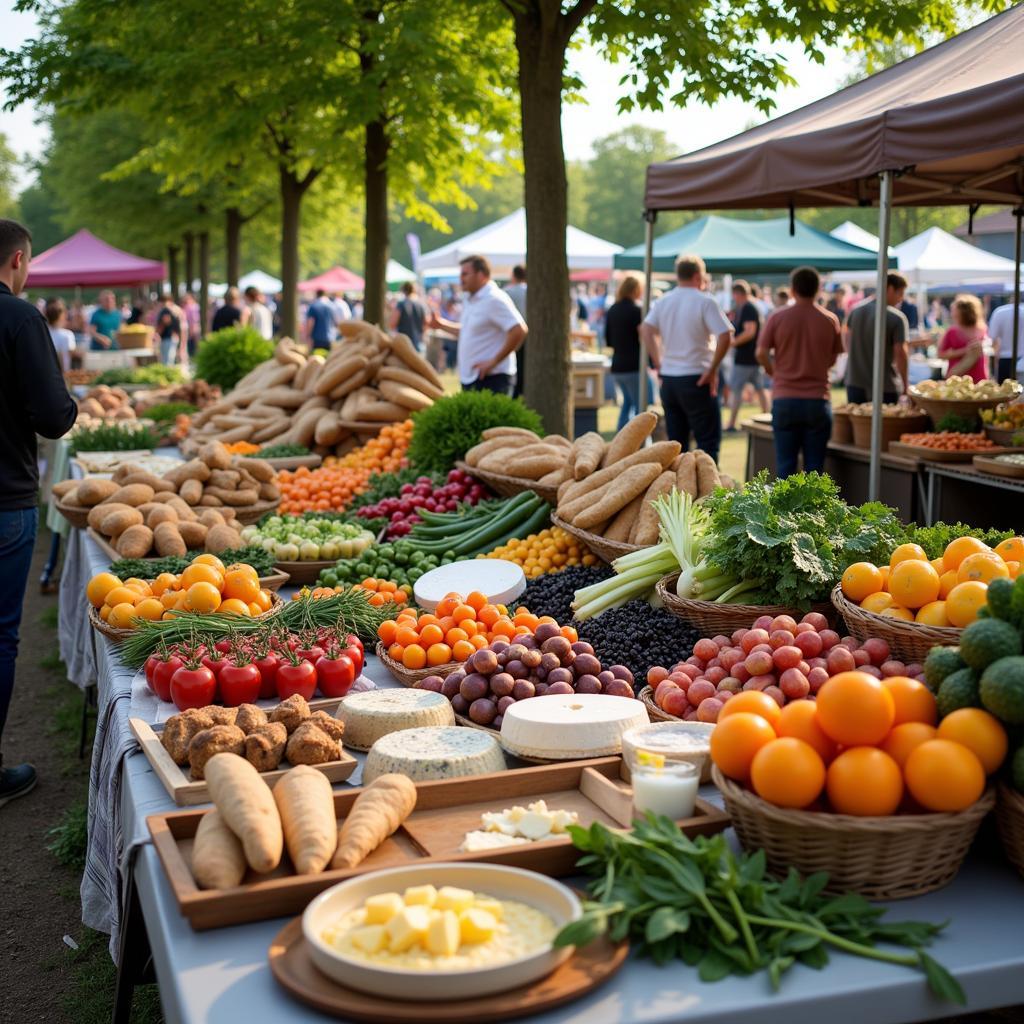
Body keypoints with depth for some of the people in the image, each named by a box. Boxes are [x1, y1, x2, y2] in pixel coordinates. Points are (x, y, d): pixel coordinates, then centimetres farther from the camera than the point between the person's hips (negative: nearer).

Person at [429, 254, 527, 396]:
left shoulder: (494, 299, -14)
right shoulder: (470, 300, 16)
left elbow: (519, 331, -23)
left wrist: (494, 361, -20)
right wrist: (442, 325, 26)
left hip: (492, 378, -10)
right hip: (470, 378, 10)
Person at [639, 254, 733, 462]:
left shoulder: (663, 302, 8)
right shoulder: (705, 302, -8)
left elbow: (646, 330, 2)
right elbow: (725, 337, -17)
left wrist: (658, 363, 4)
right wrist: (712, 370, -9)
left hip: (668, 379, 6)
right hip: (696, 380, -6)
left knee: (675, 442, 12)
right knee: (708, 441, 0)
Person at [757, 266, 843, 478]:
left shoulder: (778, 318, -3)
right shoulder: (830, 320, 0)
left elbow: (761, 353, -5)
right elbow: (833, 358, 8)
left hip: (784, 398, 0)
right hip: (818, 399, 0)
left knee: (785, 463, 6)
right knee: (814, 464, 5)